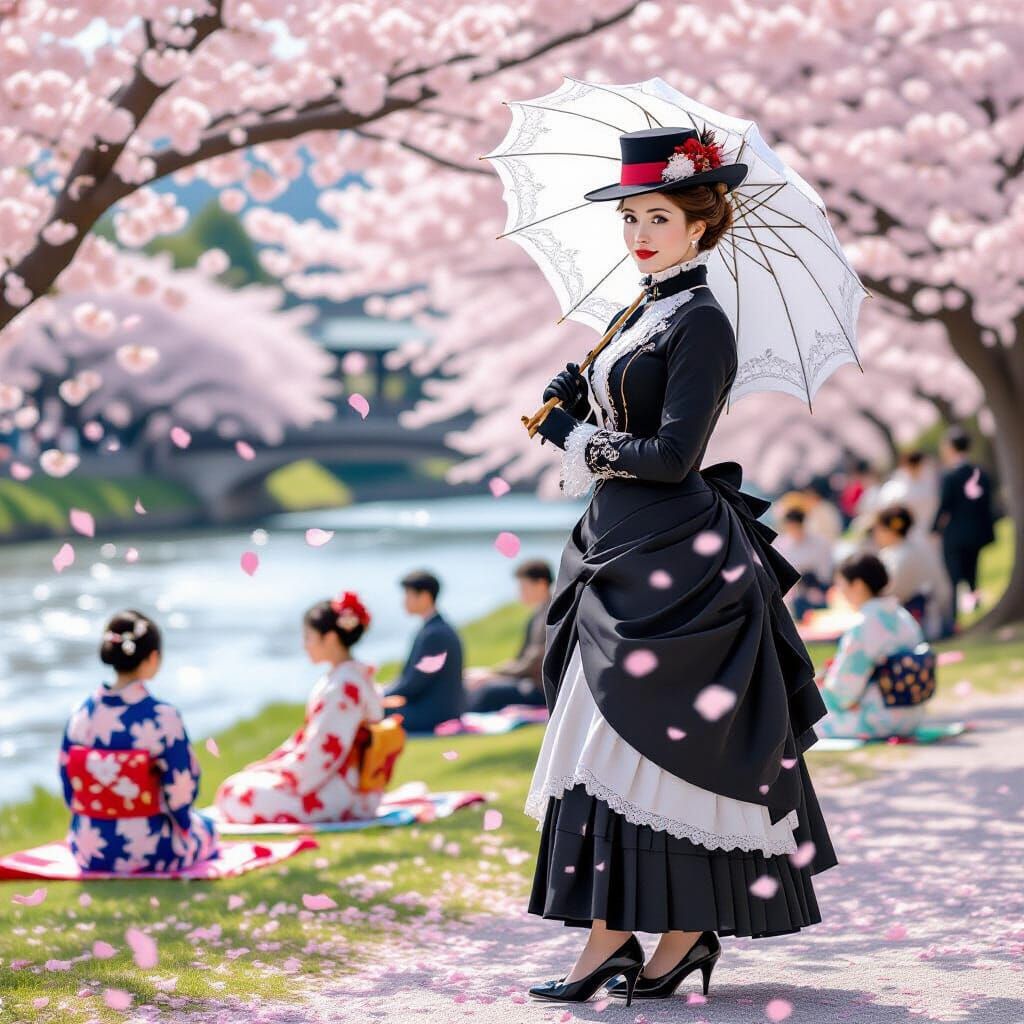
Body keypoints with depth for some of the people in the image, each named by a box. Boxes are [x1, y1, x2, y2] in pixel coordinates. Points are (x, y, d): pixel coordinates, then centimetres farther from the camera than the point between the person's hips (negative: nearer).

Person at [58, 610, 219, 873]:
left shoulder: (80, 715, -5)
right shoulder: (163, 717, -19)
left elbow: (70, 791, 3)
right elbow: (181, 792, -14)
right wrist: (184, 821, 8)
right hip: (152, 854, -5)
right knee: (205, 828, 31)